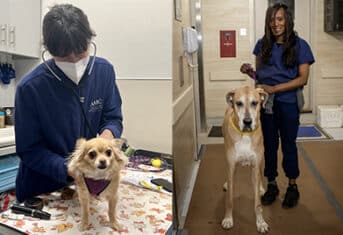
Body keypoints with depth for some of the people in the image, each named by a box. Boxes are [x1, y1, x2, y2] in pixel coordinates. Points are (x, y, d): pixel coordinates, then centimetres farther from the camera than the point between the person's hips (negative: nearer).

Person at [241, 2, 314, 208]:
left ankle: (293, 187, 23)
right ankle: (272, 185, 25)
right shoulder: (263, 45, 6)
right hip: (265, 103, 3)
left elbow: (303, 78, -9)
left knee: (288, 144, 7)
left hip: (288, 103, -3)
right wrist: (249, 71, -9)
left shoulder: (300, 45, -4)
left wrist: (274, 88, -19)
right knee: (269, 144, 10)